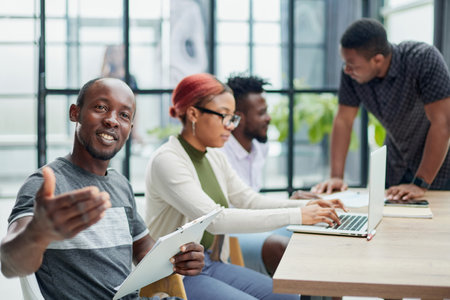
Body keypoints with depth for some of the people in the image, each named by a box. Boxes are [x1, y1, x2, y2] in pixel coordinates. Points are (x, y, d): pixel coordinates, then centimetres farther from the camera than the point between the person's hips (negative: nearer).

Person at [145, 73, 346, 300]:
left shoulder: (214, 157, 8)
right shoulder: (166, 161, -20)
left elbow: (249, 201, 10)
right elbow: (215, 219, -30)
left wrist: (306, 206, -6)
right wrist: (296, 216, -30)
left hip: (213, 264, 8)